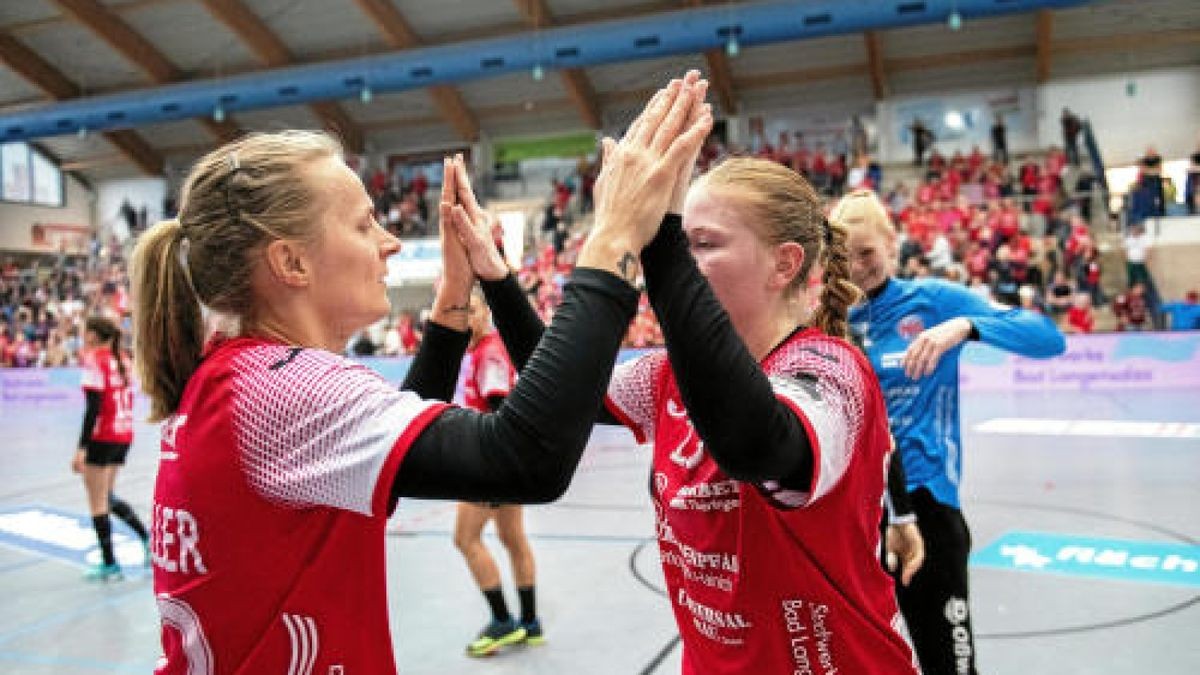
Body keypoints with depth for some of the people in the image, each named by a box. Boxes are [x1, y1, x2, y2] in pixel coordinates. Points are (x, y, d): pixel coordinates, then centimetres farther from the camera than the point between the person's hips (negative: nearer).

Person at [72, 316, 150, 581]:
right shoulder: (122, 359, 10)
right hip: (124, 436, 7)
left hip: (102, 437, -7)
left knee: (98, 503, 4)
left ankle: (110, 565, 9)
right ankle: (147, 538, 12)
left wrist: (81, 448, -17)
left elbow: (93, 408, -17)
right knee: (107, 497, 21)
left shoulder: (95, 359, -11)